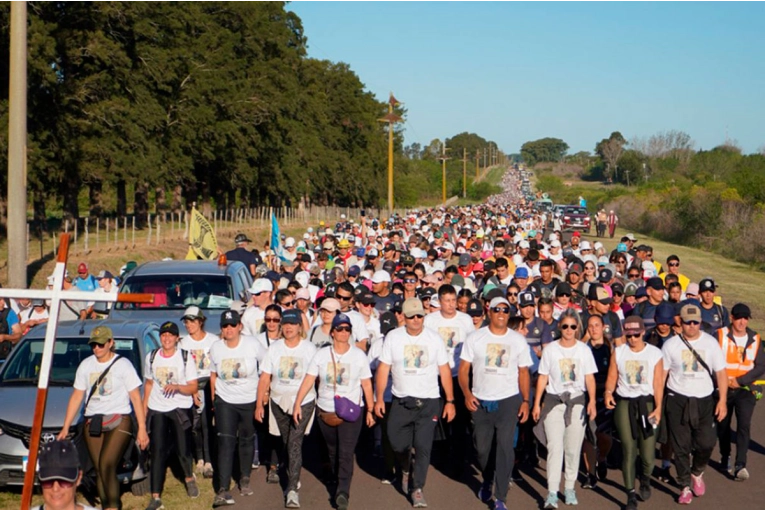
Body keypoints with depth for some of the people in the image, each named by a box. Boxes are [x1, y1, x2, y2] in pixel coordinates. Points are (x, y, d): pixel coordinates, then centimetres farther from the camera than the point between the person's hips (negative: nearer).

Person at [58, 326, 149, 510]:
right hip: (93, 424, 5)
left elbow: (136, 398, -1)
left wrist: (142, 428, -6)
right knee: (99, 470, 3)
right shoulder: (86, 365, 11)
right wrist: (65, 428, 10)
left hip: (119, 422, -5)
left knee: (107, 465, -19)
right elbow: (76, 397, 14)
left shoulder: (123, 364, -1)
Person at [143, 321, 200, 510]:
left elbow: (193, 388, -4)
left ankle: (189, 477, 32)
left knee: (183, 450, -1)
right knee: (157, 452, -5)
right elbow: (148, 384, 16)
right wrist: (144, 408, 11)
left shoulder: (185, 358, -3)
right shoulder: (151, 358, 5)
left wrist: (177, 387, -23)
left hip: (181, 409, -2)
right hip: (157, 410, 2)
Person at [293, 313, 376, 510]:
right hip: (326, 411, 2)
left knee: (346, 453, -10)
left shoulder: (359, 355, -2)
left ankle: (342, 492, -11)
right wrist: (297, 404, -11)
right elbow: (308, 380, -4)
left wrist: (370, 410, -1)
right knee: (333, 451, 16)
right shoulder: (321, 354, 0)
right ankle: (337, 481, 37)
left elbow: (366, 384, 1)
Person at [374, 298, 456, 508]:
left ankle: (417, 489, 9)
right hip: (401, 401, 1)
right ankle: (405, 470, 40)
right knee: (398, 444, 8)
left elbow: (444, 370, 2)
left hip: (428, 402, -1)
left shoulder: (434, 338, -1)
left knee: (423, 447, -4)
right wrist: (379, 398, -5)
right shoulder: (393, 337, -1)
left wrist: (450, 401, -2)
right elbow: (383, 369, 0)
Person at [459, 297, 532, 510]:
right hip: (480, 402, 1)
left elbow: (523, 372, 7)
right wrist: (467, 393, -14)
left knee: (505, 445, -12)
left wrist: (525, 401, -1)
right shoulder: (475, 338, 1)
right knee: (482, 447, 10)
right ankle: (487, 482, 40)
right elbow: (464, 368, 0)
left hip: (508, 400, -1)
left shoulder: (518, 340, 5)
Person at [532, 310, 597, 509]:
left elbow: (589, 377, -2)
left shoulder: (584, 349, 2)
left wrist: (592, 401, -15)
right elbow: (543, 378, 4)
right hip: (554, 400, -1)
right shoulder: (550, 349, 1)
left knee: (573, 448, 6)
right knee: (555, 447, -9)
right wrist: (536, 404, 0)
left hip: (577, 401, 1)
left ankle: (569, 488, 19)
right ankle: (552, 493, -10)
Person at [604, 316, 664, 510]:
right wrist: (608, 392, -17)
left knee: (648, 451, -3)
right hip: (624, 403, 1)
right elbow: (612, 377, 4)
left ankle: (645, 479, 31)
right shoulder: (618, 352, 6)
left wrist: (658, 408, -9)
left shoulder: (655, 353, 2)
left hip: (647, 403, -1)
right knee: (628, 449, -4)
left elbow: (658, 383, -1)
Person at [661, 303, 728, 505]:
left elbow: (721, 373, 3)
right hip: (678, 400, -1)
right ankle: (686, 486, 17)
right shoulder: (671, 345, -2)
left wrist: (723, 400, -4)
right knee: (681, 446, 3)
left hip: (704, 400, 1)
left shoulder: (710, 343, 0)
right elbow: (661, 374, 0)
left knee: (706, 443, -4)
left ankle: (697, 473, 27)